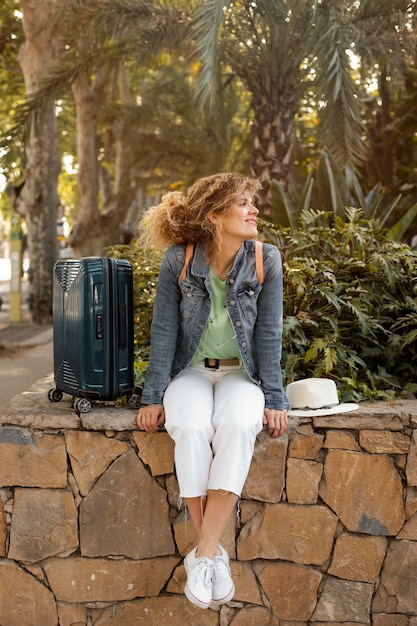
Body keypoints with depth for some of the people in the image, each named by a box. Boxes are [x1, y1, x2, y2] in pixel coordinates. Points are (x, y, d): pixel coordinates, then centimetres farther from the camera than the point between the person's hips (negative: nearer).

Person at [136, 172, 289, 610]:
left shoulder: (265, 260, -6)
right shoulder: (178, 260, -8)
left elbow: (268, 334, -5)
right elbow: (164, 331, -4)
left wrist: (274, 400, -10)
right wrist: (153, 396, -7)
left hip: (241, 373, 1)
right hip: (190, 371, 0)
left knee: (238, 425, -33)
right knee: (191, 429, -33)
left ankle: (204, 554, -26)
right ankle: (214, 553, -18)